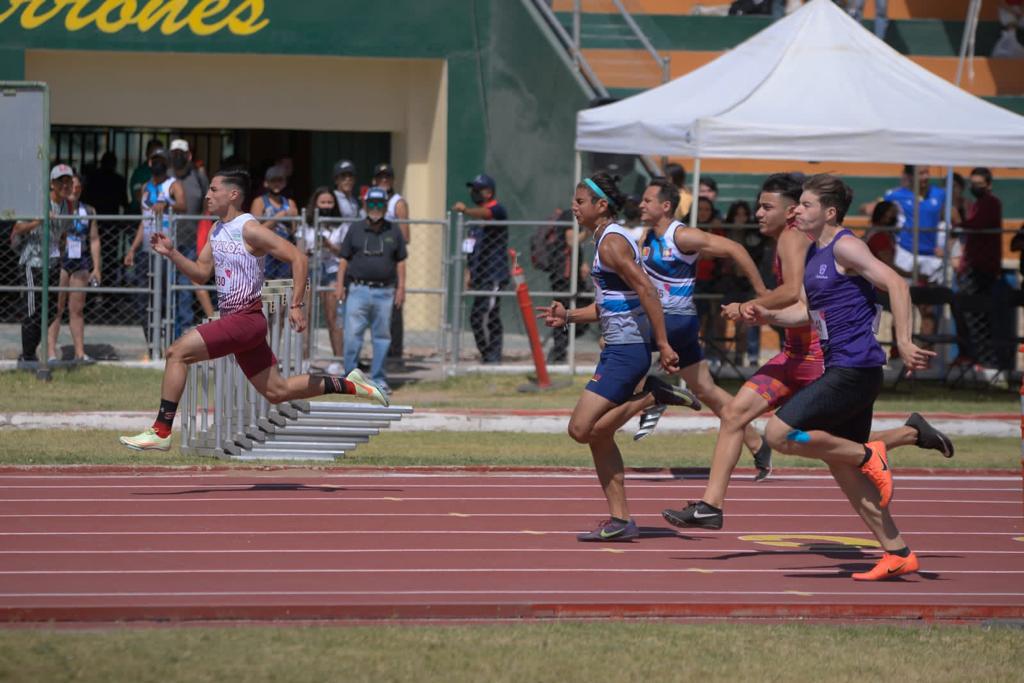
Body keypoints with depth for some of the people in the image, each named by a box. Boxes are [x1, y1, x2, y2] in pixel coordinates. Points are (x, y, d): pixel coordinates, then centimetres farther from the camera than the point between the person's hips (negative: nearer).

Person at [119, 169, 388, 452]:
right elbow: (201, 274, 18)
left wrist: (296, 306, -19)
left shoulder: (249, 229, -13)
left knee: (177, 352, -16)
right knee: (277, 391, 14)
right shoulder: (217, 231, 14)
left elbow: (297, 258, -15)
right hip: (233, 320, 10)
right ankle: (348, 384, 23)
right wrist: (171, 253, 3)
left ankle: (161, 432, -14)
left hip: (246, 320, -10)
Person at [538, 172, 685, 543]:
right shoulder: (609, 240, 17)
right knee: (597, 434, 11)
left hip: (627, 350, -10)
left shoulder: (612, 242, -14)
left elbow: (646, 290, -21)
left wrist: (663, 344, -24)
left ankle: (653, 399, -6)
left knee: (581, 428, -15)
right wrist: (568, 316, 9)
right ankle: (620, 520, 13)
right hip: (618, 348, 10)